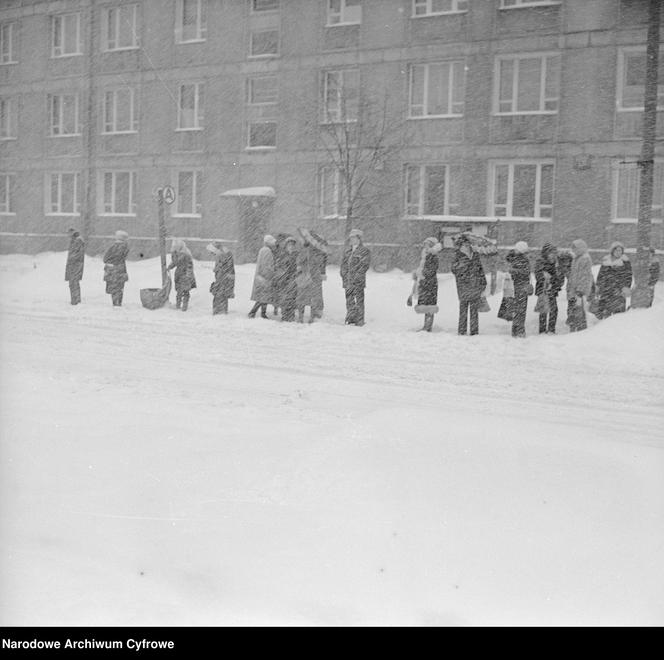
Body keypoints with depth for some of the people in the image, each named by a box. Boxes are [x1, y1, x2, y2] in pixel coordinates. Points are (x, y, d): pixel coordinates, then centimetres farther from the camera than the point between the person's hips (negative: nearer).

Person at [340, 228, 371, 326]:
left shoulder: (365, 251, -3)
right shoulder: (347, 250, 16)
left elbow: (364, 267, -9)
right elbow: (343, 264, 16)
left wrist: (354, 281, -14)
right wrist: (344, 278, 1)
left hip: (358, 282, -6)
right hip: (347, 281, 6)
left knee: (358, 303, -6)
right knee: (349, 303, 8)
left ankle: (359, 323, -2)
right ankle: (350, 322, 15)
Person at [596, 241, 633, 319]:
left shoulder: (624, 261, 1)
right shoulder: (605, 260, 9)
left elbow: (628, 275, 0)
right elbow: (600, 274, 17)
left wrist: (626, 287, -9)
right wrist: (598, 286, 16)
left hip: (618, 289, -3)